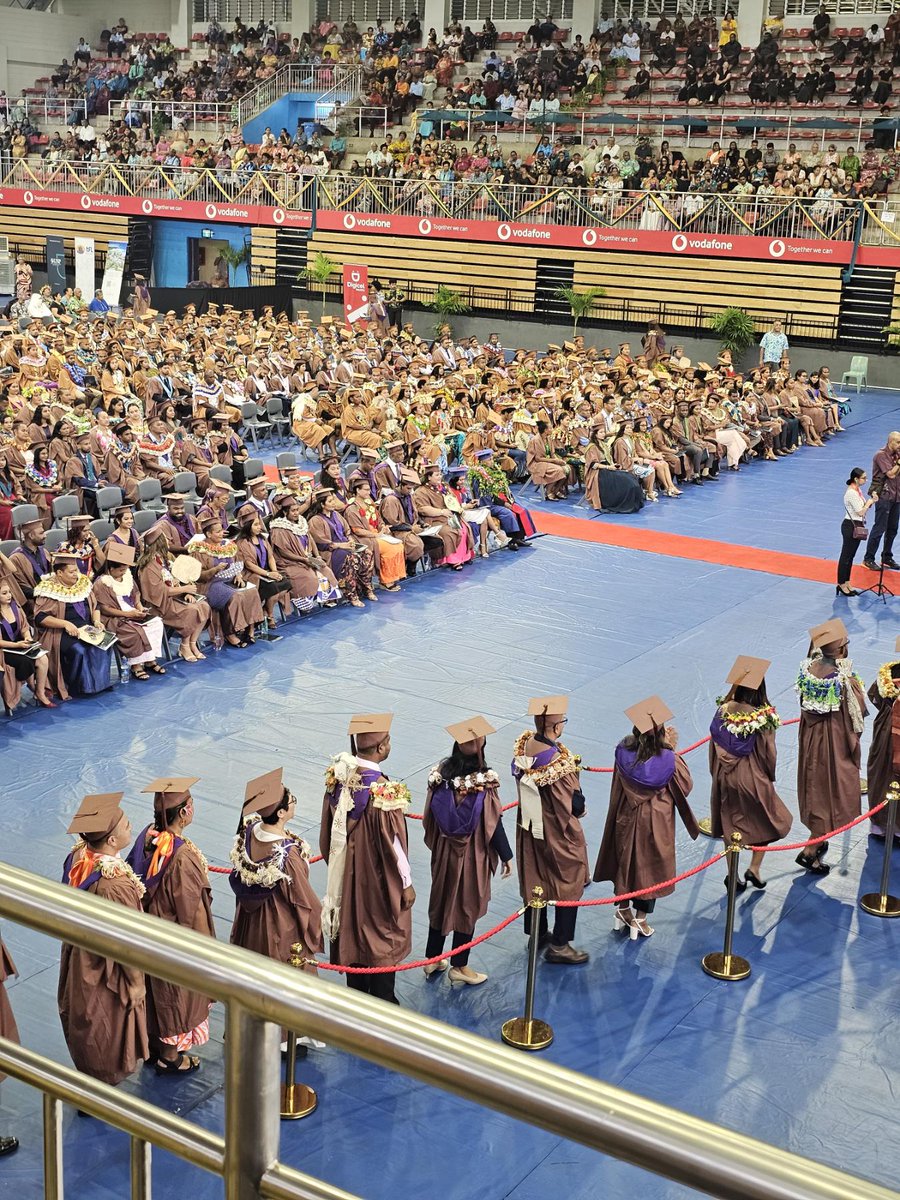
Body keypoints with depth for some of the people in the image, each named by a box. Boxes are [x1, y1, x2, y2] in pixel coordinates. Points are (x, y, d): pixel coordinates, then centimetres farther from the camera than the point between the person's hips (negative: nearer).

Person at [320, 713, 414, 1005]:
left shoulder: (338, 776, -11)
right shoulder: (384, 792, -31)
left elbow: (328, 830, 2)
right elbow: (392, 845, -21)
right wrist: (406, 884, -6)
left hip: (346, 874, 6)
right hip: (378, 880, -6)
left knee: (353, 935, 22)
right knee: (383, 939, 14)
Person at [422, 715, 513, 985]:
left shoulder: (440, 775, -9)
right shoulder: (484, 783, -22)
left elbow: (430, 817, 1)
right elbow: (494, 825, -17)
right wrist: (506, 857, -5)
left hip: (444, 851, 4)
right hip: (472, 854, -4)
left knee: (441, 901, 19)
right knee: (468, 906, 11)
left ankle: (432, 960, 31)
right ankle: (459, 967, 21)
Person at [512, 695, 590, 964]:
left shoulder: (524, 746, -10)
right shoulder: (559, 760, -31)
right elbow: (574, 803, -22)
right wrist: (580, 808, 0)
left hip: (530, 826, 8)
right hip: (558, 832, -7)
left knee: (535, 878, 22)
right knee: (570, 884, 9)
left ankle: (538, 933, 38)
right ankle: (559, 945, 16)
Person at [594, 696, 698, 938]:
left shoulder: (623, 752, -18)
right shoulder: (667, 759, -26)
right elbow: (686, 785, -9)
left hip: (627, 820, 2)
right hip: (656, 823, -2)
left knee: (626, 860, 22)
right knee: (650, 865, 16)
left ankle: (623, 909, 35)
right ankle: (640, 919, 25)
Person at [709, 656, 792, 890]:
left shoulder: (723, 709, -11)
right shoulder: (764, 717, -21)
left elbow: (714, 743, -2)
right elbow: (768, 752, -13)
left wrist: (716, 773, 12)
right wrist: (769, 778, 6)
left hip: (725, 776, 4)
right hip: (753, 778, -4)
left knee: (730, 824, 17)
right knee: (769, 821, 19)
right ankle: (754, 868, 13)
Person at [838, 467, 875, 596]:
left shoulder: (858, 490, 9)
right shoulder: (851, 493, -22)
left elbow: (863, 508, 13)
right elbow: (860, 512, -20)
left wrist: (871, 501, -3)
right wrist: (869, 502, -5)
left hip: (857, 527, 10)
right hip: (850, 526, -10)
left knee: (850, 556, 15)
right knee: (846, 556, 0)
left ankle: (846, 583, 23)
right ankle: (841, 584, 8)